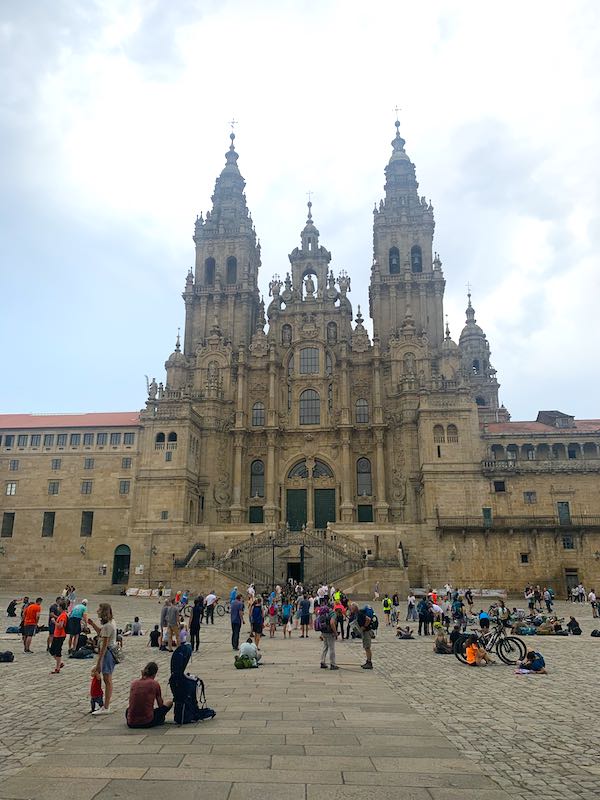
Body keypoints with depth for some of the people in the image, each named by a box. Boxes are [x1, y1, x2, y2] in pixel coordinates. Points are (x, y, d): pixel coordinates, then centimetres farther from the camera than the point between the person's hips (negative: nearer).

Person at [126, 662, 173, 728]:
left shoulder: (133, 683, 5)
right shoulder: (155, 684, -3)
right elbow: (160, 705, 10)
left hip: (131, 724, 4)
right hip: (147, 723, -4)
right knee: (169, 702, 14)